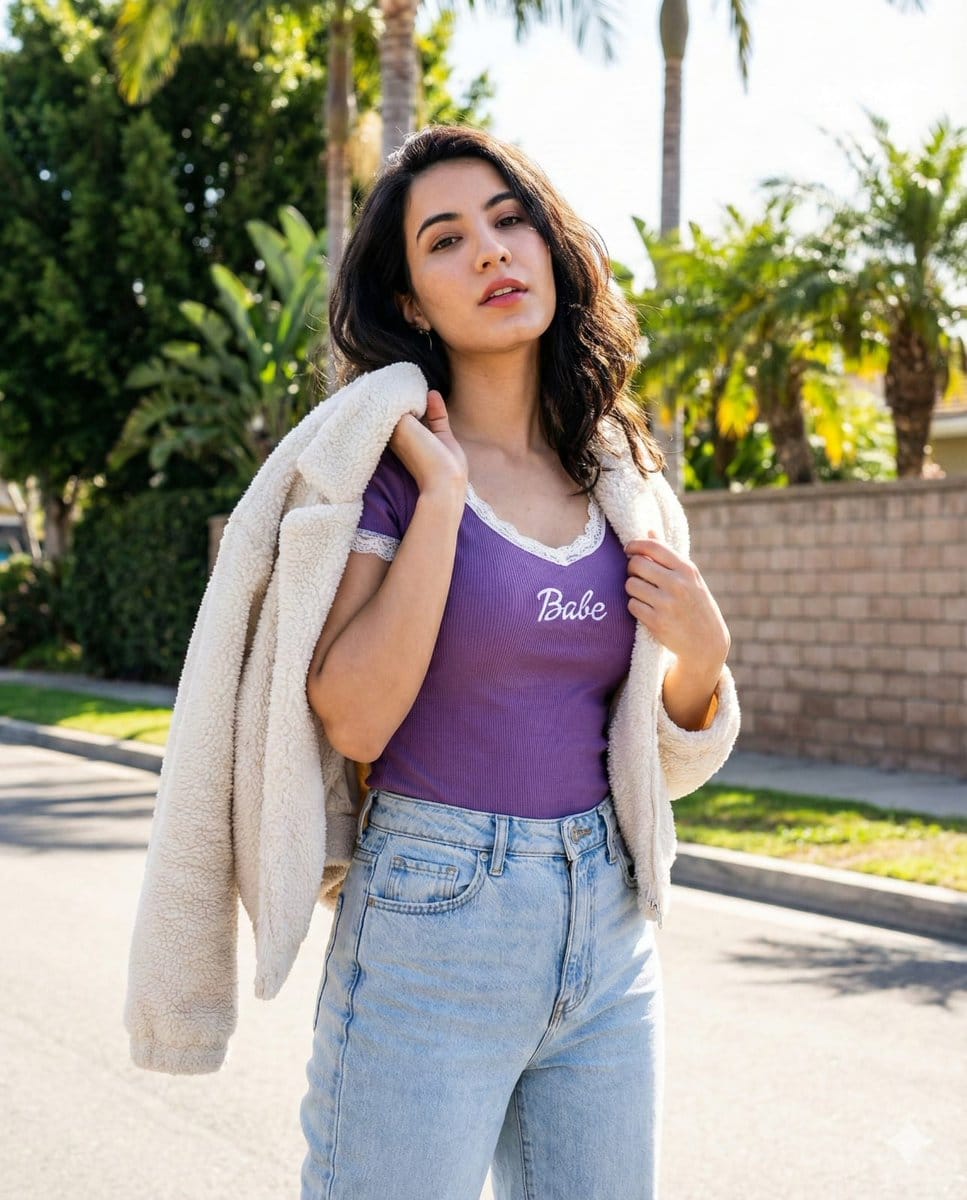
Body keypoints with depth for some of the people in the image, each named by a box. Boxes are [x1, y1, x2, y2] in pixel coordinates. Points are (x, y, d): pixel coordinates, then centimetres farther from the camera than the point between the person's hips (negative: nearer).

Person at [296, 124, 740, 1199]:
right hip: (431, 923, -4)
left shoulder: (627, 477, 7)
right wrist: (444, 495, -18)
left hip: (610, 934, 5)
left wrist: (701, 648, -7)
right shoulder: (383, 467, -6)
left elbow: (676, 751, 13)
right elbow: (353, 719, -19)